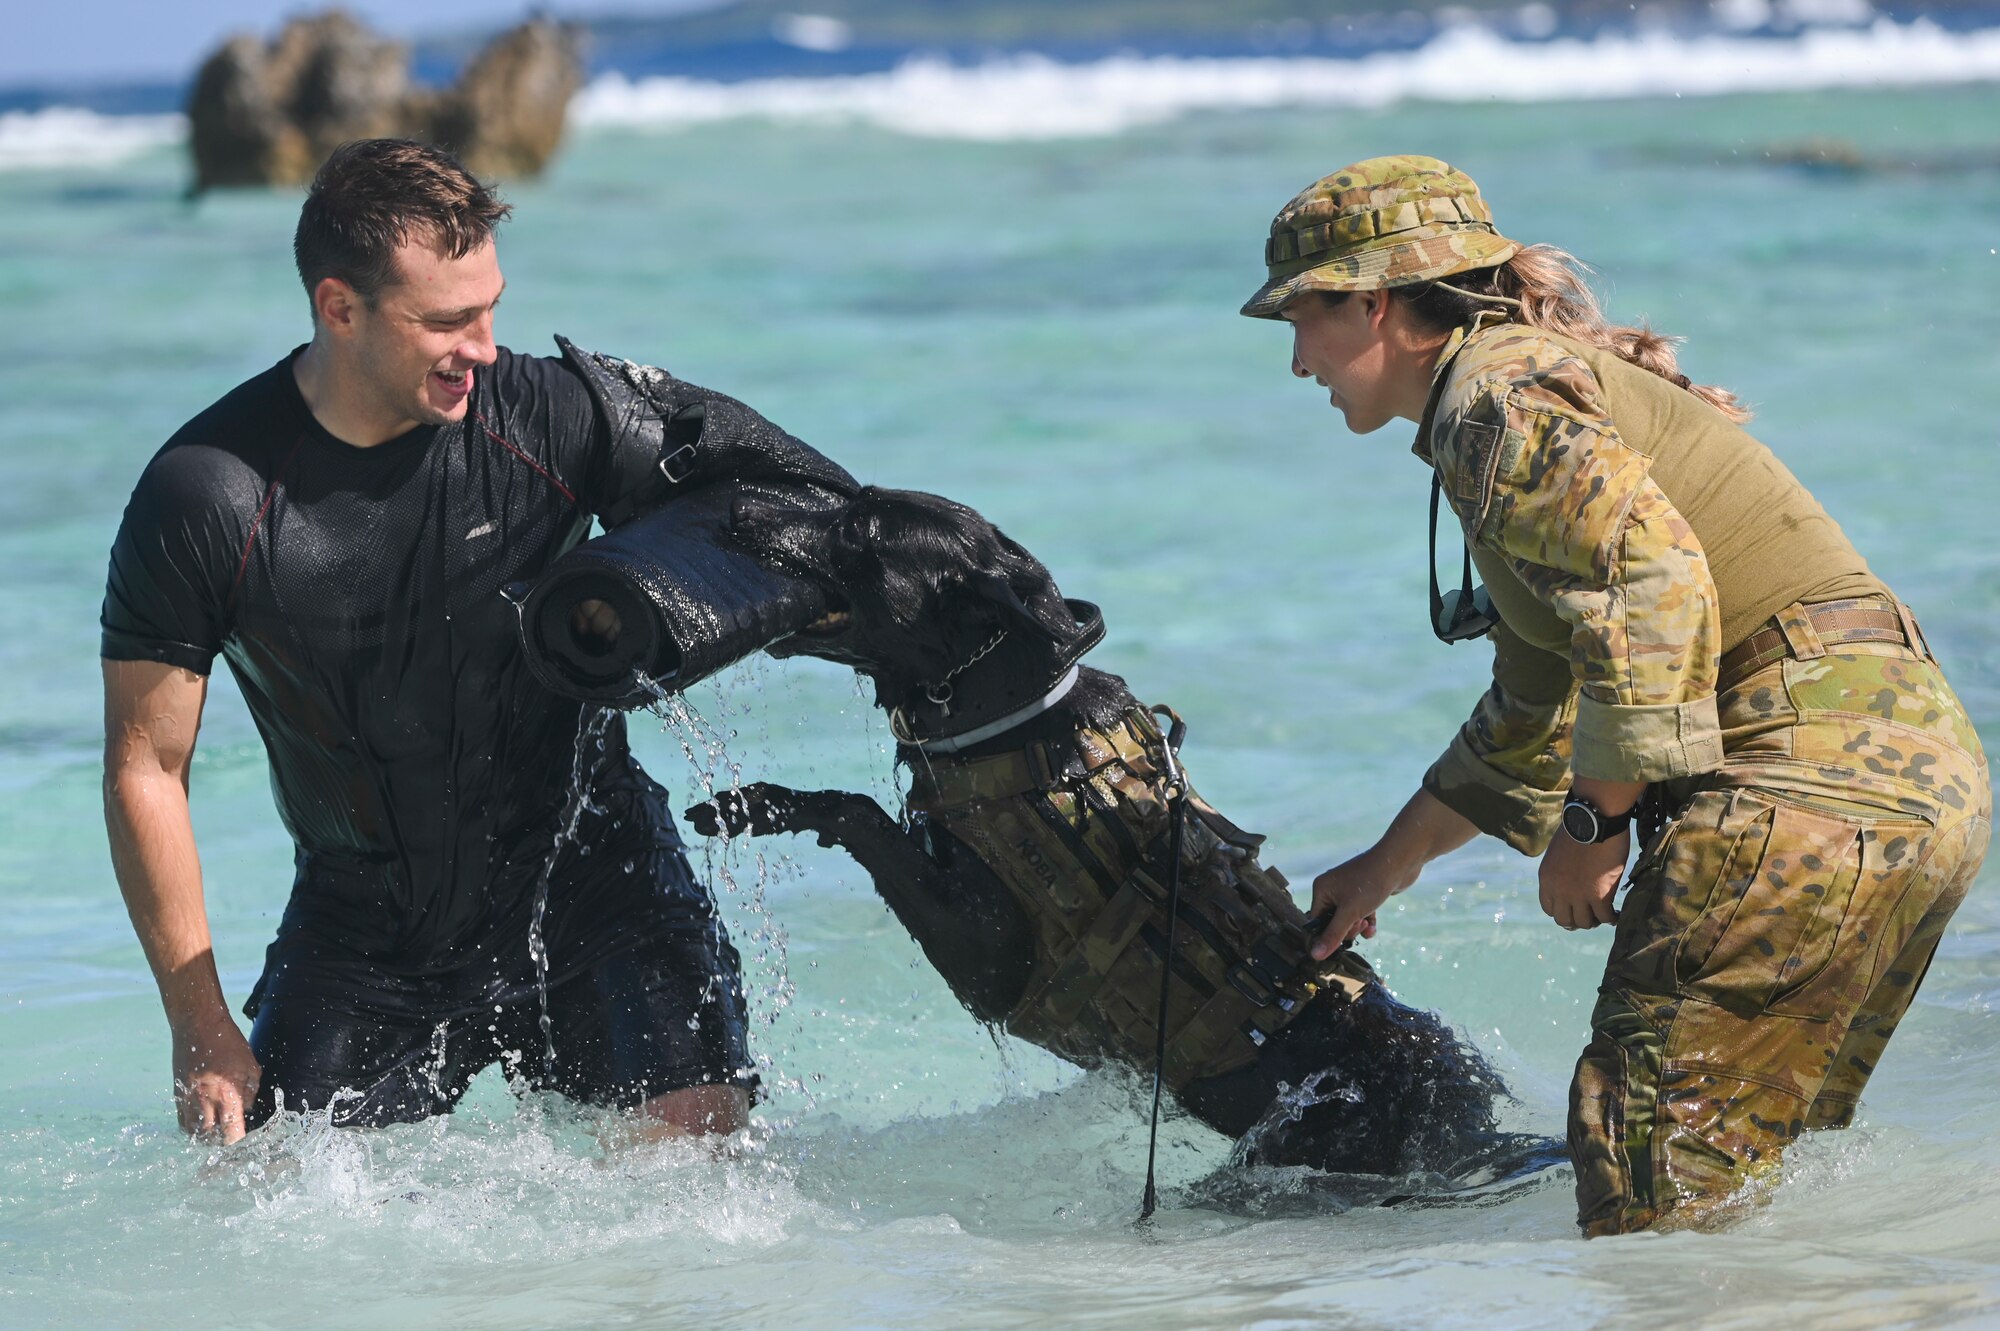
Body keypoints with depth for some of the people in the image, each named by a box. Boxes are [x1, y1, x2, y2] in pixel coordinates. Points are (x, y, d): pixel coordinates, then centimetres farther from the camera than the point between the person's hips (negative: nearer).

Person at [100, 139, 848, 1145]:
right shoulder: (203, 495, -16)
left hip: (584, 877, -1)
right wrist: (200, 1030, -11)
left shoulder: (553, 419, -13)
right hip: (362, 926, 1)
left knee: (691, 1133, -21)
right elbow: (145, 769, -9)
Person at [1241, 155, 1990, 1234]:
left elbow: (1654, 575, -23)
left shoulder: (1496, 389, -6)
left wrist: (1592, 824, -16)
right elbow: (1532, 718, 38)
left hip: (1813, 770, -10)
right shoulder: (1546, 382, 26)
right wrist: (1386, 867, 46)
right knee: (1750, 1162, 16)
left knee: (1652, 1165, -8)